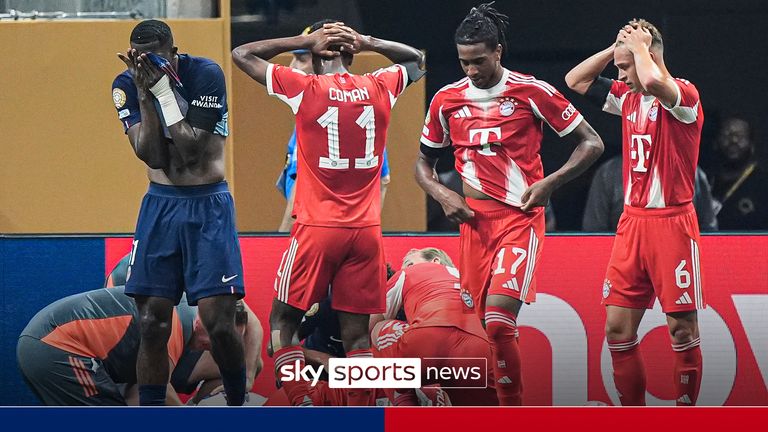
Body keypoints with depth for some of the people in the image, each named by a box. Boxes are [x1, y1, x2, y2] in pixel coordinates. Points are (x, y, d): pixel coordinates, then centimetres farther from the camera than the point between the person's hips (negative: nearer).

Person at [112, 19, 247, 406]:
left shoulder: (205, 75, -13)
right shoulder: (126, 86, -3)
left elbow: (190, 150, -19)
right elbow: (152, 155, -12)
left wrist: (164, 90, -21)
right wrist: (145, 94, -19)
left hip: (208, 206, -3)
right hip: (160, 204, 3)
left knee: (218, 322, -10)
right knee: (152, 324, -1)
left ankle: (238, 405, 9)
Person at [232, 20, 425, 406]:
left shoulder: (305, 88, -5)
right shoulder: (380, 88, 4)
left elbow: (242, 55, 6)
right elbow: (415, 59, 27)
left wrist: (305, 41, 5)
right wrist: (366, 42, 11)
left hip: (318, 229, -3)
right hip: (366, 230, 3)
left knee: (282, 320, 8)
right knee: (356, 332, 5)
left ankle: (302, 407, -6)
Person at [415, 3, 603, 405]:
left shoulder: (532, 92, -5)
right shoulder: (447, 100, 7)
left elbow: (591, 143, 1)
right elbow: (423, 163, 20)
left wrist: (549, 183, -10)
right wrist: (443, 195, 0)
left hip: (520, 217, -5)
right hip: (474, 220, 5)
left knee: (498, 319, -20)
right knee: (481, 325, 4)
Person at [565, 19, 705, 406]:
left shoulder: (684, 95, -11)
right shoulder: (628, 97, 12)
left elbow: (653, 81, -33)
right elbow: (575, 80, 20)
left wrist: (638, 45, -15)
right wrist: (616, 47, 8)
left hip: (672, 223, -7)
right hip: (632, 224, 7)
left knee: (681, 327, -4)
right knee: (618, 327, 3)